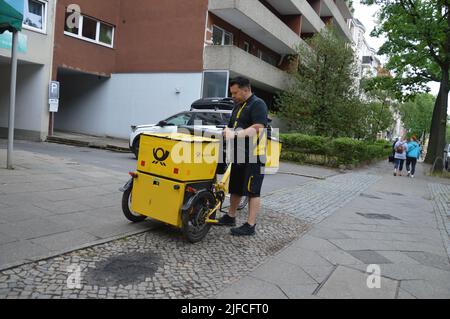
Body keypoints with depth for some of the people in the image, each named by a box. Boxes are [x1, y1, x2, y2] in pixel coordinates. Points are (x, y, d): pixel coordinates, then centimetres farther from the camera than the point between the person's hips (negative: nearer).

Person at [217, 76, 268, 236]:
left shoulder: (258, 104, -10)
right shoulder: (238, 106, 18)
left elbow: (258, 128, -23)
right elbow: (232, 127, 24)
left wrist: (235, 136, -28)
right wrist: (227, 131, 2)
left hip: (254, 155, -9)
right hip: (239, 154, 9)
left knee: (252, 191, -3)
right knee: (235, 187, 17)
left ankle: (250, 225, 3)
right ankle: (230, 217, 31)